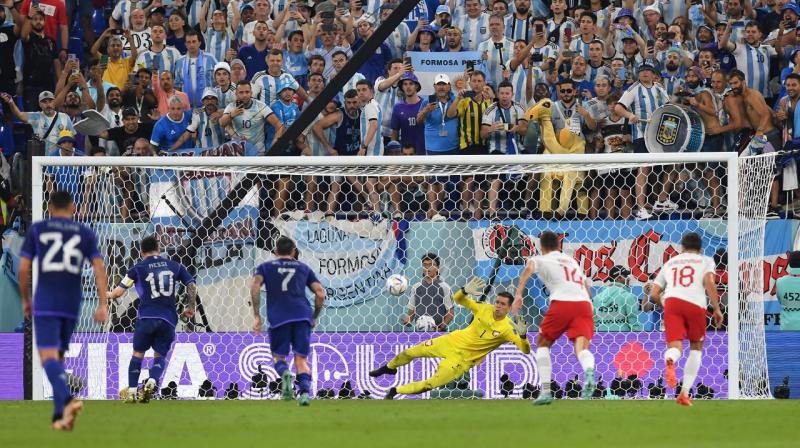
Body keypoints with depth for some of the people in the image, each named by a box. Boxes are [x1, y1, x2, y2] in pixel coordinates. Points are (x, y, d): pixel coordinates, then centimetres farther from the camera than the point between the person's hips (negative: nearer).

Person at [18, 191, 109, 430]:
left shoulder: (37, 230, 2)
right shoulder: (86, 234, 7)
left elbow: (23, 268, 0)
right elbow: (99, 268, -4)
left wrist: (25, 300, 14)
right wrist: (103, 305, -7)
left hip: (45, 304, -3)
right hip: (72, 305, 3)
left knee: (49, 357, -10)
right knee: (58, 356, 17)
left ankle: (68, 400, -38)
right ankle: (59, 416, 10)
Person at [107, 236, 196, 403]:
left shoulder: (138, 268, 5)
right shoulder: (174, 266, 12)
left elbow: (118, 291, 3)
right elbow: (192, 285, 9)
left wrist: (110, 295, 26)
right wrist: (190, 307, 22)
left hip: (147, 317, -2)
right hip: (168, 319, 2)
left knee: (138, 353, 12)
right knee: (160, 355, 11)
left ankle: (132, 391, 6)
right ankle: (152, 382, -18)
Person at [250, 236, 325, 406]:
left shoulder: (265, 267, 19)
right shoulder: (303, 268, 22)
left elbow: (255, 286, -1)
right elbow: (320, 294, 13)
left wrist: (257, 316, 0)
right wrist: (314, 317, 25)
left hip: (278, 318, -1)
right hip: (302, 315, 1)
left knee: (278, 356, 12)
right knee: (301, 359, 4)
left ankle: (284, 373, -21)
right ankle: (305, 391, -20)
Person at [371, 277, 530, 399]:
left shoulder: (508, 328, -21)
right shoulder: (485, 309, -10)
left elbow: (526, 350, -30)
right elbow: (457, 299, -1)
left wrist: (522, 334, -51)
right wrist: (465, 291, -25)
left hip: (464, 359, -4)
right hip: (455, 340, 4)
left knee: (433, 383, -14)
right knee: (410, 353, 11)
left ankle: (396, 391, 9)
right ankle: (389, 367, 45)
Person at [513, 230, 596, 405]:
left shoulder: (541, 260, 17)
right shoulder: (572, 261, 32)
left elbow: (529, 268, -6)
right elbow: (587, 285, 41)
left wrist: (518, 295, -12)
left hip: (561, 302, -3)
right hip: (584, 303, 3)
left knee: (542, 343, 18)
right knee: (581, 347, -12)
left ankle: (546, 391, 8)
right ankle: (589, 372, -48)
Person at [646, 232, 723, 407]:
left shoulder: (669, 263, 28)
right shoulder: (705, 261, 20)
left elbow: (654, 294, 21)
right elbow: (709, 282, -2)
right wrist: (717, 309, 1)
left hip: (672, 301, 1)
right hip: (696, 304, -1)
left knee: (675, 346, -9)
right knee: (696, 347, 19)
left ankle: (670, 361, -50)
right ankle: (684, 393, 10)